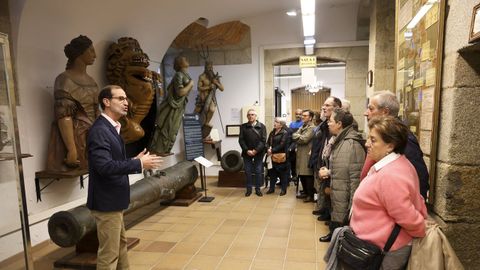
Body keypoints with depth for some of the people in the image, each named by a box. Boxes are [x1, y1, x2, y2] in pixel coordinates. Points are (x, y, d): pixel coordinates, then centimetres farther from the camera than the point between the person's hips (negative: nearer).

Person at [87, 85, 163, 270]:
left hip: (114, 200, 10)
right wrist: (139, 164, -24)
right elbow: (105, 166, -30)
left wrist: (135, 161, -1)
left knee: (120, 244, 24)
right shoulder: (99, 130, -20)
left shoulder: (112, 128, 10)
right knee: (109, 252, 4)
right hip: (106, 201, -10)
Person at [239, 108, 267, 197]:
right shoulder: (243, 126, 5)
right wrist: (247, 150, -13)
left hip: (258, 153, -1)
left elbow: (263, 140, -5)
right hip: (247, 152, 1)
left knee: (258, 171, 5)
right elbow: (241, 140, -1)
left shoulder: (262, 126, 1)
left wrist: (256, 150, -15)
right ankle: (249, 189, 17)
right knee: (248, 171, 6)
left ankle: (257, 189, 17)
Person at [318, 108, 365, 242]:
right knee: (336, 226, 21)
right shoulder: (338, 141, 10)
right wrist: (329, 172, 2)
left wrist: (353, 205, -21)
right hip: (336, 196, 9)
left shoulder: (352, 144, -20)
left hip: (345, 201, -8)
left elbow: (356, 177, -22)